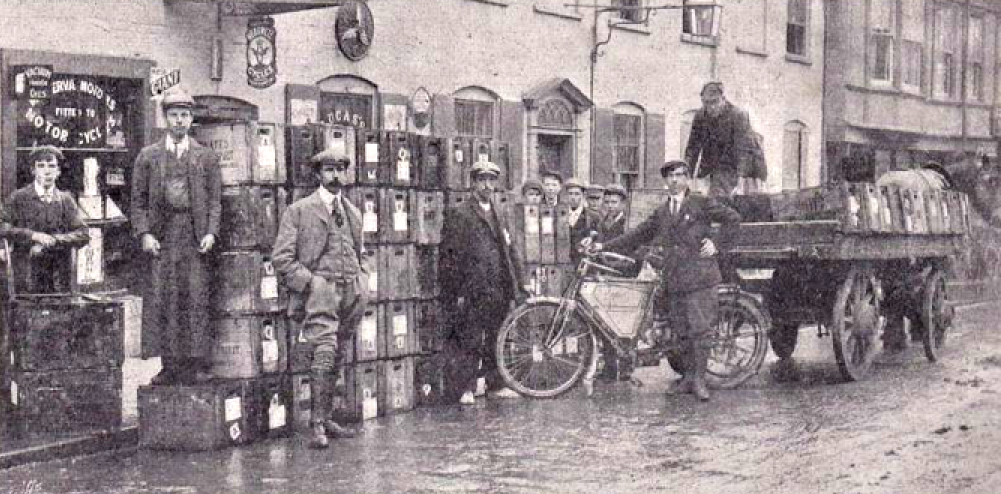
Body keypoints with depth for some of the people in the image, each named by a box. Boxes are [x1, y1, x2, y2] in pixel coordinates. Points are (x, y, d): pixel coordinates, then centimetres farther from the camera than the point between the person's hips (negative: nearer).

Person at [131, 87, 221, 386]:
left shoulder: (207, 157, 11)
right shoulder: (148, 156, 10)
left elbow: (215, 200, 9)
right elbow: (138, 200, 8)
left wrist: (211, 232, -5)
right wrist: (144, 233, -5)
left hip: (195, 238, 0)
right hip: (161, 238, 0)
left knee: (196, 299, -4)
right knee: (161, 300, -3)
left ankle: (197, 365, 1)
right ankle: (169, 366, 2)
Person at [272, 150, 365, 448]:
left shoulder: (353, 213, 19)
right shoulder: (299, 210, 2)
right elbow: (281, 258, -3)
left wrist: (362, 286, 13)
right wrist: (310, 283, -11)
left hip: (350, 294, 6)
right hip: (318, 292, -6)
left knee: (334, 358, 9)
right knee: (324, 352, -18)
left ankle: (325, 419, 18)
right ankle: (317, 426, -19)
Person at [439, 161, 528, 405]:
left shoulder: (500, 218, 18)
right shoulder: (458, 215, -2)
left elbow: (511, 253, 22)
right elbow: (448, 256, -7)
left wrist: (519, 284, 15)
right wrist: (455, 291, -12)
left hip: (499, 292, 6)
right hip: (471, 293, -6)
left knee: (495, 341, 10)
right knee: (469, 342, -4)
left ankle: (496, 385, 18)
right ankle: (466, 389, 3)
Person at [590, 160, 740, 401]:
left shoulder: (703, 203, 3)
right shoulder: (662, 212, 18)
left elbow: (733, 218, 3)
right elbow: (638, 235, 18)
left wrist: (717, 243, -3)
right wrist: (604, 246, 12)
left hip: (699, 276, -5)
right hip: (673, 279, 5)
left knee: (699, 329, -7)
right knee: (683, 331, 7)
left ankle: (699, 380, -1)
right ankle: (689, 377, 16)